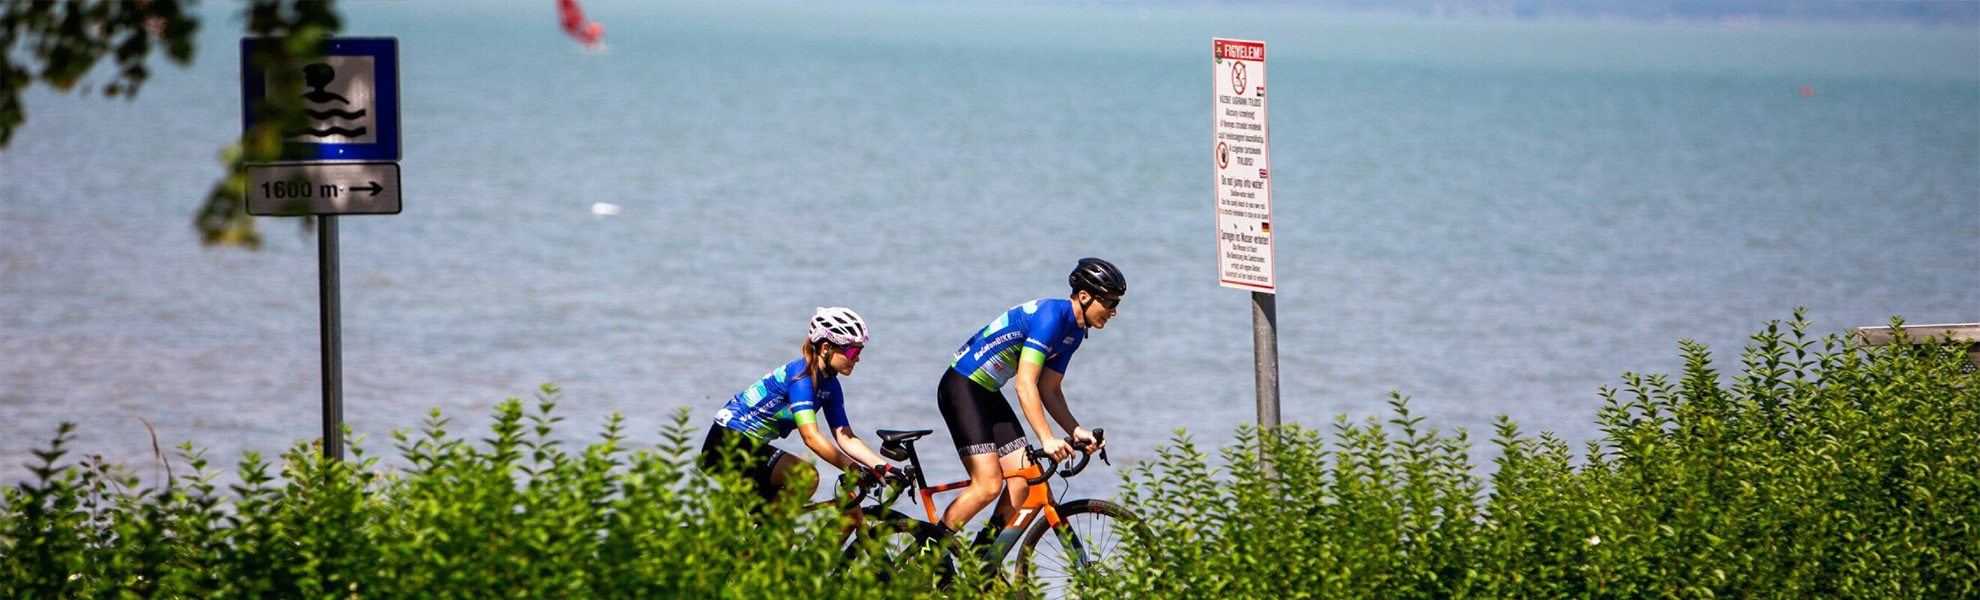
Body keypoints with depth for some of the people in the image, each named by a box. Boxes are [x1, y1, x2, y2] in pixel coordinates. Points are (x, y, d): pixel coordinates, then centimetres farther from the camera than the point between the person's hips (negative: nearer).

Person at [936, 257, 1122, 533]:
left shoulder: (1074, 332, 6)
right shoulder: (1050, 315, -23)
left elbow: (1048, 390, 12)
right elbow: (1025, 385, -28)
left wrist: (1076, 431, -2)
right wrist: (1047, 439, -34)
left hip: (988, 394, 10)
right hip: (961, 387, -10)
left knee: (1024, 481, -2)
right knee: (988, 485, -17)